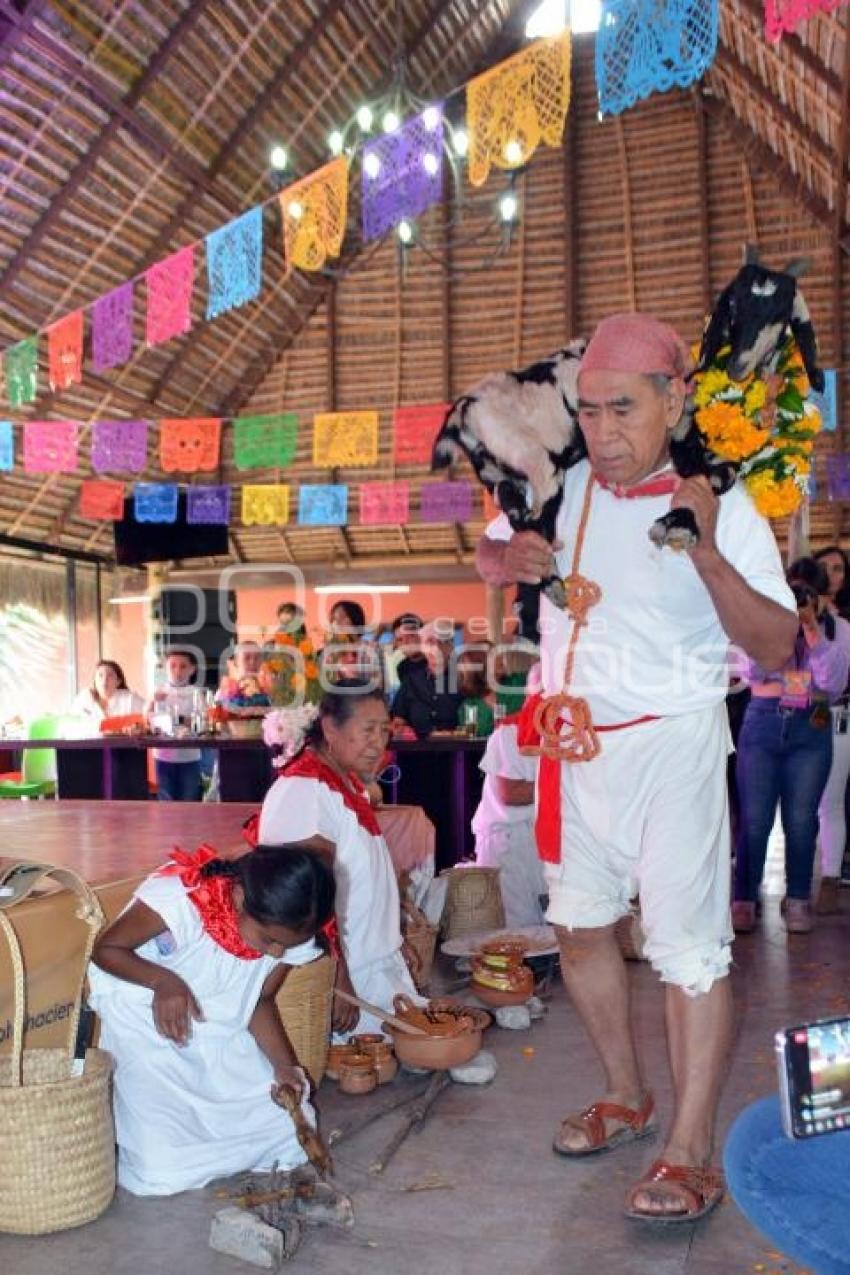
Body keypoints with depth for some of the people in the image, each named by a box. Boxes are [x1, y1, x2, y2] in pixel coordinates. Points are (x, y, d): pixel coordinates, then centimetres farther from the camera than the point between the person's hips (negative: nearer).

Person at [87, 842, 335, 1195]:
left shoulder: (290, 933, -16)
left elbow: (261, 1001, 0)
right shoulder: (179, 899, -34)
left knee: (289, 1137, 1)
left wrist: (284, 1066, -14)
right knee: (162, 1172, -15)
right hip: (145, 1021, -5)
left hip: (222, 1027, 5)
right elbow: (105, 948, -20)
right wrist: (163, 980, -36)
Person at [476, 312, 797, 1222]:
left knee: (688, 943, -5)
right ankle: (625, 1097, 35)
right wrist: (510, 556, -6)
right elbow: (489, 556, 18)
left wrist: (709, 555, -28)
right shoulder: (564, 490, 1)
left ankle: (691, 1155, 8)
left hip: (671, 742, -5)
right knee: (579, 923, 15)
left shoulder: (720, 508, -10)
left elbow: (776, 646, -15)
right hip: (578, 740, 6)